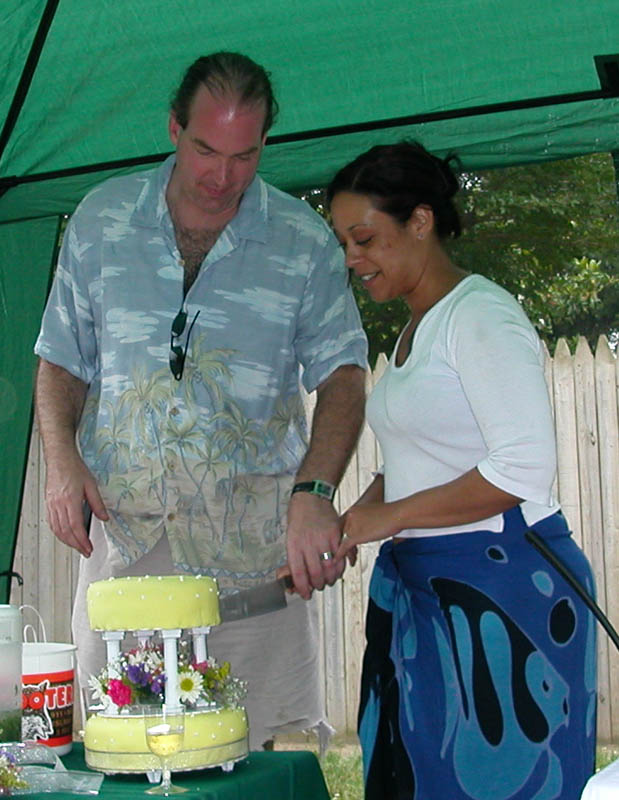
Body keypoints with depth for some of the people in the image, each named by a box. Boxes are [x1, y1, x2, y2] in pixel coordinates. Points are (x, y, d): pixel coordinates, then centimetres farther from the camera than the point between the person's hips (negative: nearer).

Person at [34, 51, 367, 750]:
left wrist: (314, 493, -17)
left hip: (252, 532, -1)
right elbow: (61, 359, 15)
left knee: (246, 743, -4)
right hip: (122, 522, 2)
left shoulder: (305, 241, 4)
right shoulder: (101, 218, 10)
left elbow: (342, 374, -1)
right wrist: (61, 459, -2)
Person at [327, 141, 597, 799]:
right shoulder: (413, 330, 17)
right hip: (419, 586, 9)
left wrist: (388, 517, -15)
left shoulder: (481, 315, -11)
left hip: (501, 585, -9)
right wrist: (348, 524, 4)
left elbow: (522, 470, -19)